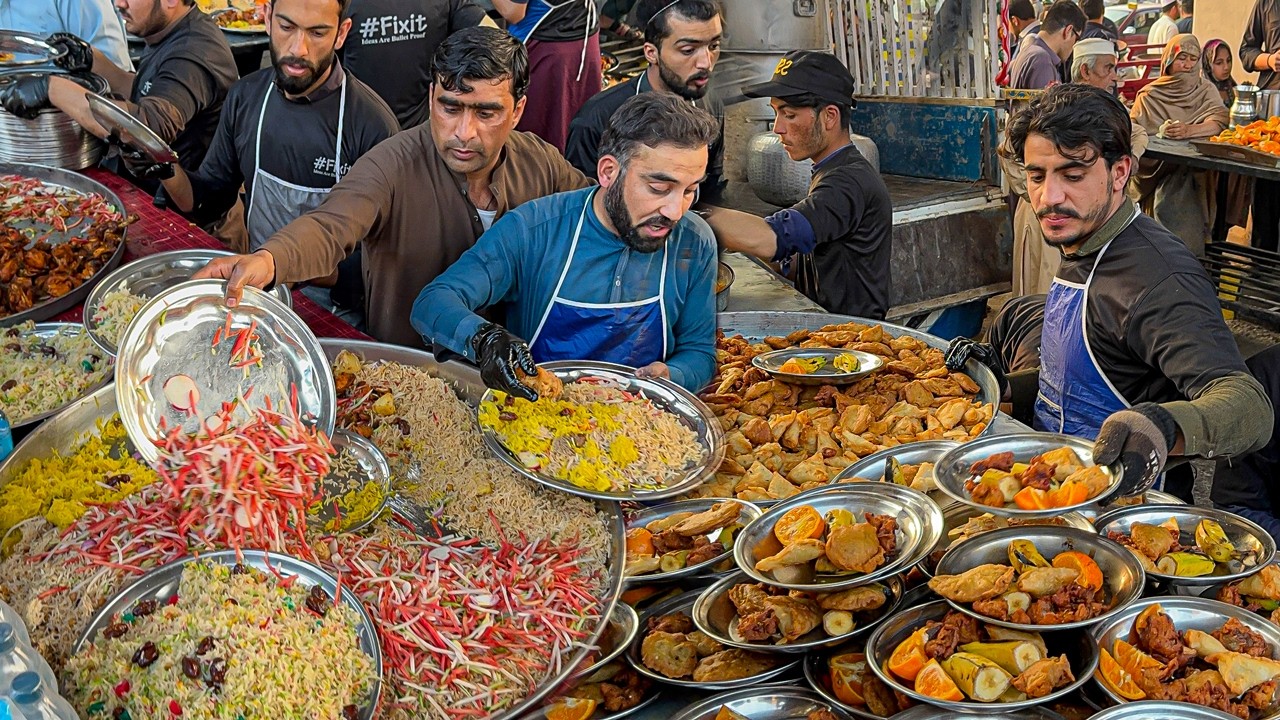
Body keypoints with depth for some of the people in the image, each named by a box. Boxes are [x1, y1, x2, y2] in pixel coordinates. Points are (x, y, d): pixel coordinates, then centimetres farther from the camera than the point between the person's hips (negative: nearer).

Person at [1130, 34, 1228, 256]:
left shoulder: (1206, 90, 11)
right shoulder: (1150, 95, 8)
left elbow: (1219, 121, -8)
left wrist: (1188, 131, -27)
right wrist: (1161, 134, -20)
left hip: (1195, 172, 0)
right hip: (1158, 170, 0)